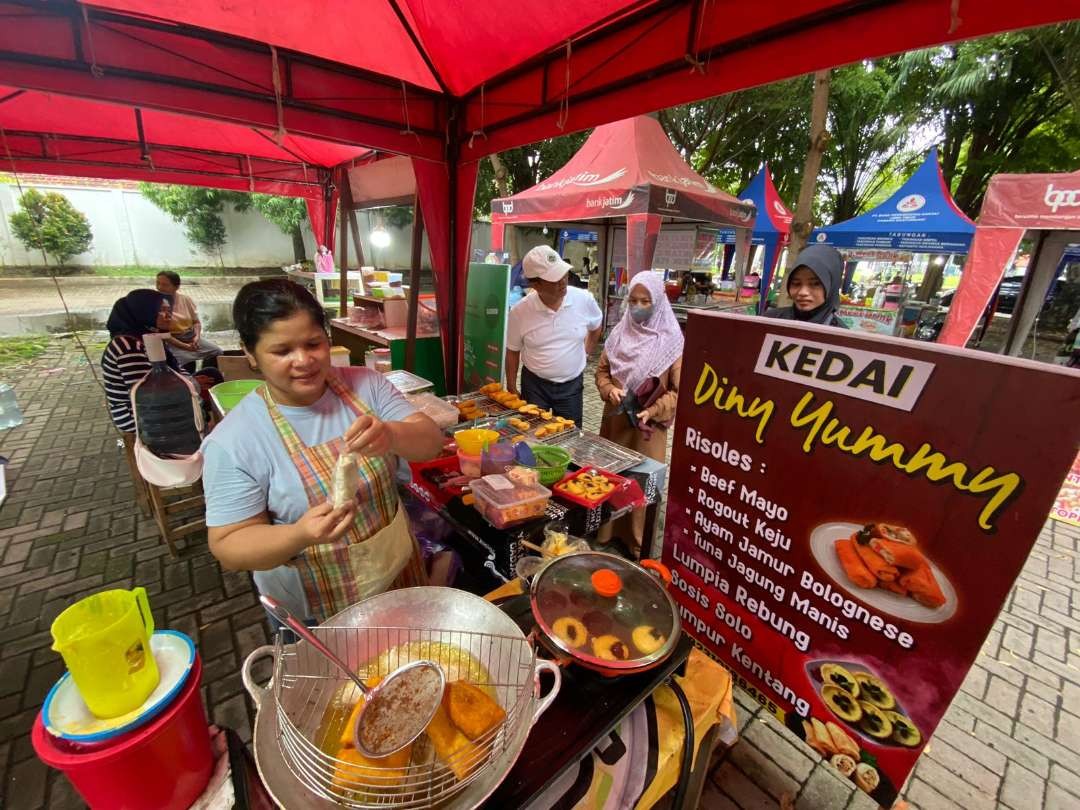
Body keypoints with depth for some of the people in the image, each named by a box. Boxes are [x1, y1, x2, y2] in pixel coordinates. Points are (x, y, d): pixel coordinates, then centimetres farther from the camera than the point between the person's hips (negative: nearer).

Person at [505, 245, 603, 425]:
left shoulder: (584, 299, -12)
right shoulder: (519, 311, -14)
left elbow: (596, 327, 11)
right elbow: (513, 351, -1)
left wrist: (585, 353, 8)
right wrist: (511, 389, 2)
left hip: (572, 384, 1)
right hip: (534, 384, -1)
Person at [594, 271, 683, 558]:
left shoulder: (672, 341, -10)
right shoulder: (619, 333, 3)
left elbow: (680, 390, -10)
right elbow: (602, 370, 11)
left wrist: (652, 410, -23)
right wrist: (610, 390, -9)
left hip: (648, 424, -4)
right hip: (615, 419, 4)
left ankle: (638, 545, 23)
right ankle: (606, 531, 34)